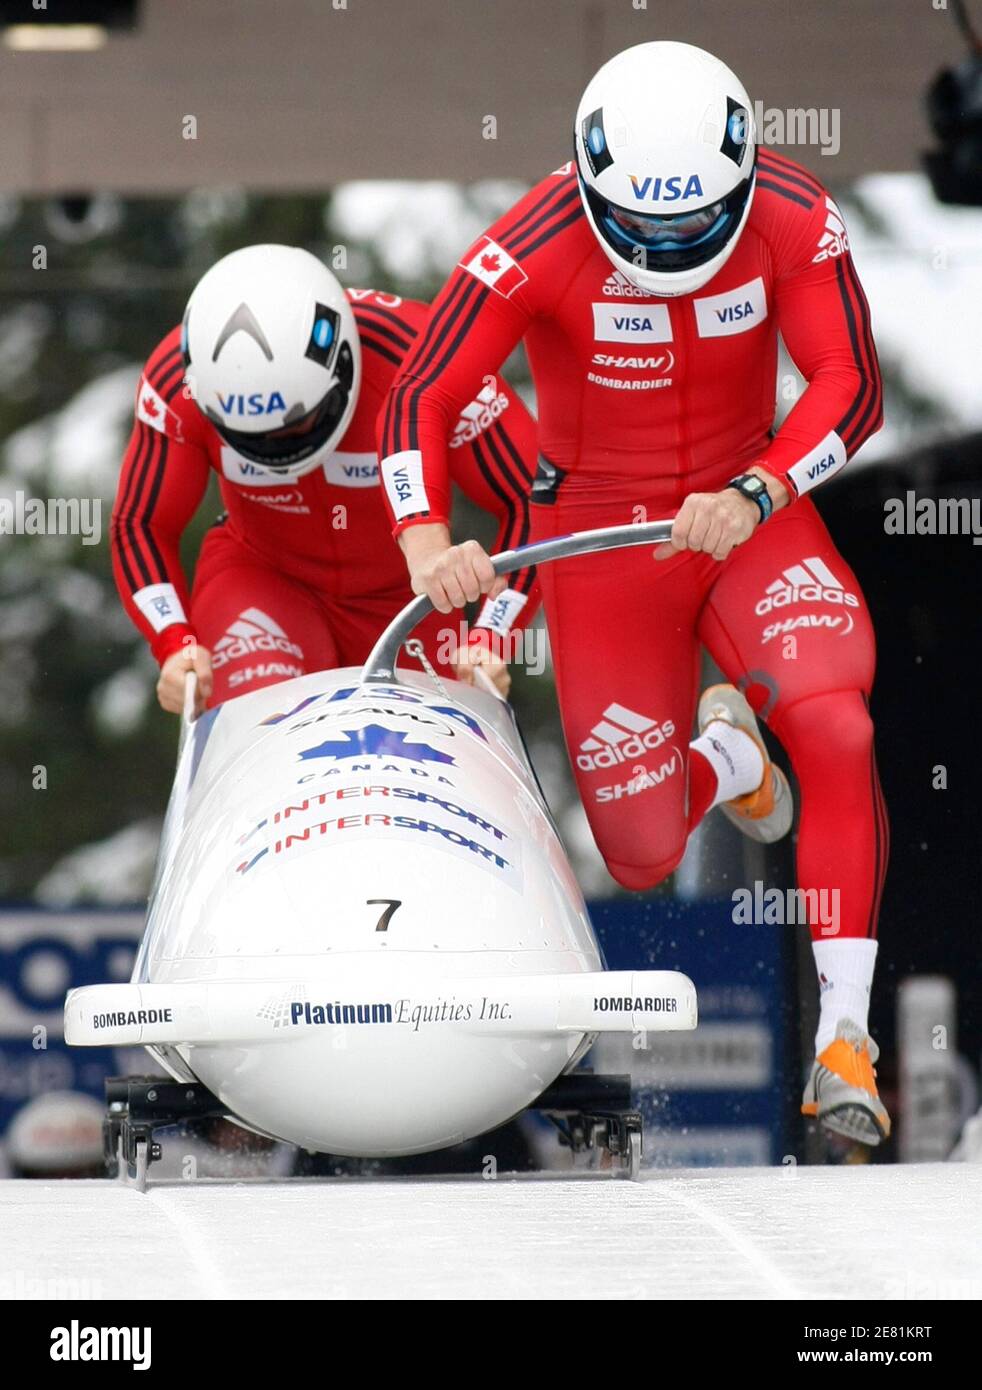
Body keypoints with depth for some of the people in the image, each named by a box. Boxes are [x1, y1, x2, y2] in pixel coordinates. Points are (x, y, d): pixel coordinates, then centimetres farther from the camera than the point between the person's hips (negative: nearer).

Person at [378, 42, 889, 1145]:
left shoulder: (793, 220, -17)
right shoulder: (536, 249, -22)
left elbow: (851, 388, -17)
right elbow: (419, 401, -19)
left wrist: (758, 494, -33)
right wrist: (425, 536, -36)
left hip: (749, 514, 1)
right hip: (599, 536, -1)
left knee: (835, 729, -28)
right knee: (643, 857, -1)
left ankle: (845, 1032, -20)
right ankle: (718, 756, 38)